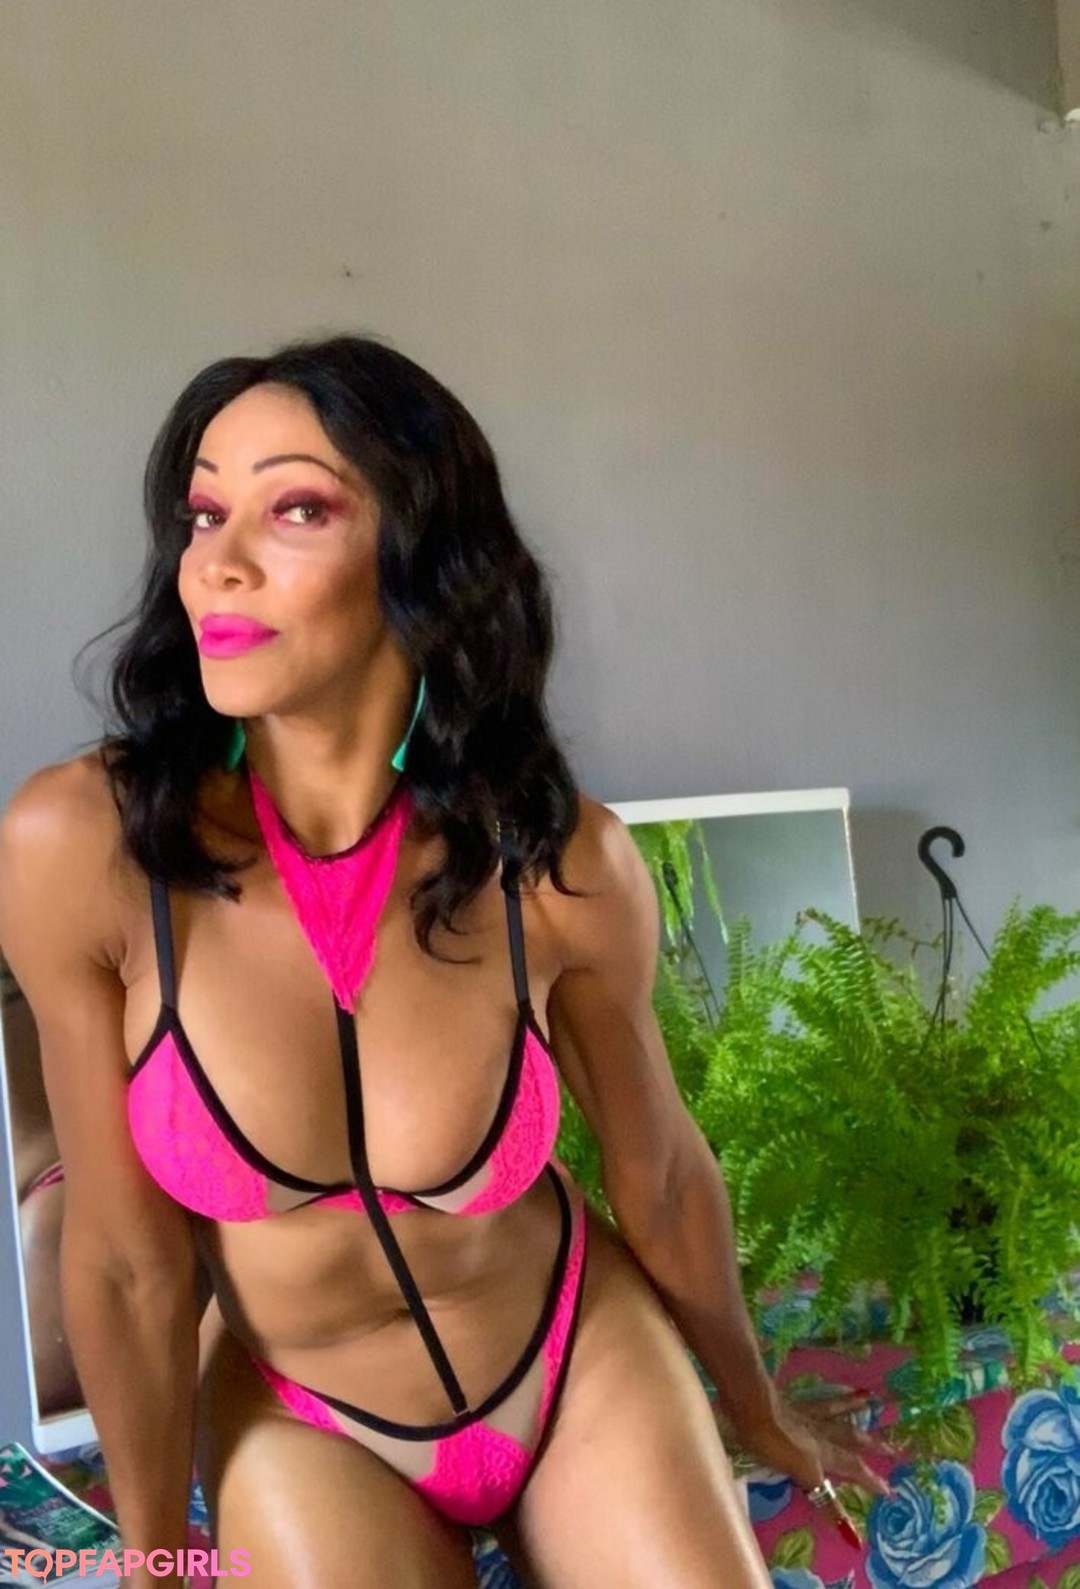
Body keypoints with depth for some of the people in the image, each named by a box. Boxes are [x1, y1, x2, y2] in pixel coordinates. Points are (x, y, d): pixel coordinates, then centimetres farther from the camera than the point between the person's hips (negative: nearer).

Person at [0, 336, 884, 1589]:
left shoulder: (561, 865, -22)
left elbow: (662, 1175, -5)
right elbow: (124, 1261, -14)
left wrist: (755, 1412, 12)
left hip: (582, 1361, 1)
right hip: (306, 1426, 0)